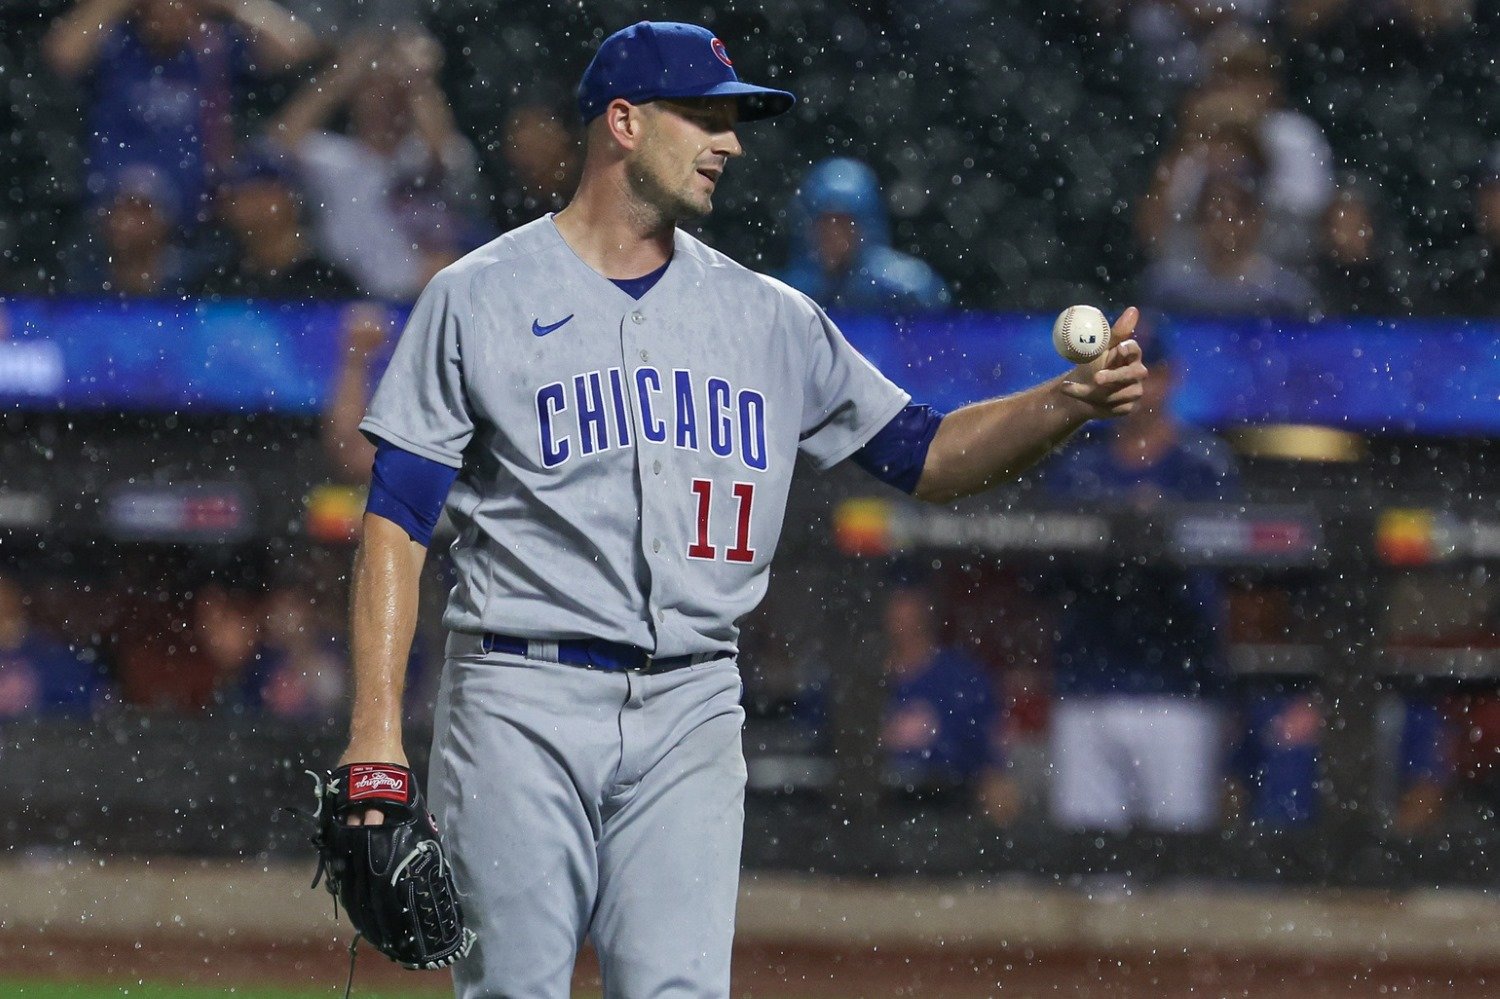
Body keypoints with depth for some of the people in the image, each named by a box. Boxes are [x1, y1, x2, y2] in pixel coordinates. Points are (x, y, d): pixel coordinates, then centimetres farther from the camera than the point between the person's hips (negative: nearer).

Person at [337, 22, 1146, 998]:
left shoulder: (769, 317, 14)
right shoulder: (480, 298, 1)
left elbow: (926, 453, 15)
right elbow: (397, 522, -2)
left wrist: (1071, 401, -4)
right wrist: (376, 732, -11)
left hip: (692, 710, 3)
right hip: (524, 705, -3)